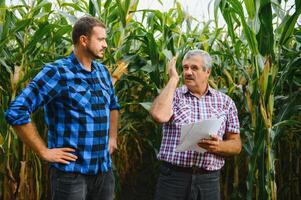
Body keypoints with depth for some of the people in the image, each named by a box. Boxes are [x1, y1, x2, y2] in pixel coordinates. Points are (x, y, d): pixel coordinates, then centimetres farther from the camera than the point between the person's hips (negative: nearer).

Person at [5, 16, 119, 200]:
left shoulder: (103, 72, 10)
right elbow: (16, 112, -17)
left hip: (104, 170, 6)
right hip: (71, 171, -6)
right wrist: (44, 152, -15)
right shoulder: (57, 72, -12)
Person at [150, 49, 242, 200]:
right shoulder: (172, 95, 2)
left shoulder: (225, 102, 7)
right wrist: (173, 79, -9)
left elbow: (236, 145, 9)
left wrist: (218, 146, -14)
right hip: (173, 177, -1)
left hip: (209, 181, 2)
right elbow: (159, 115, -20)